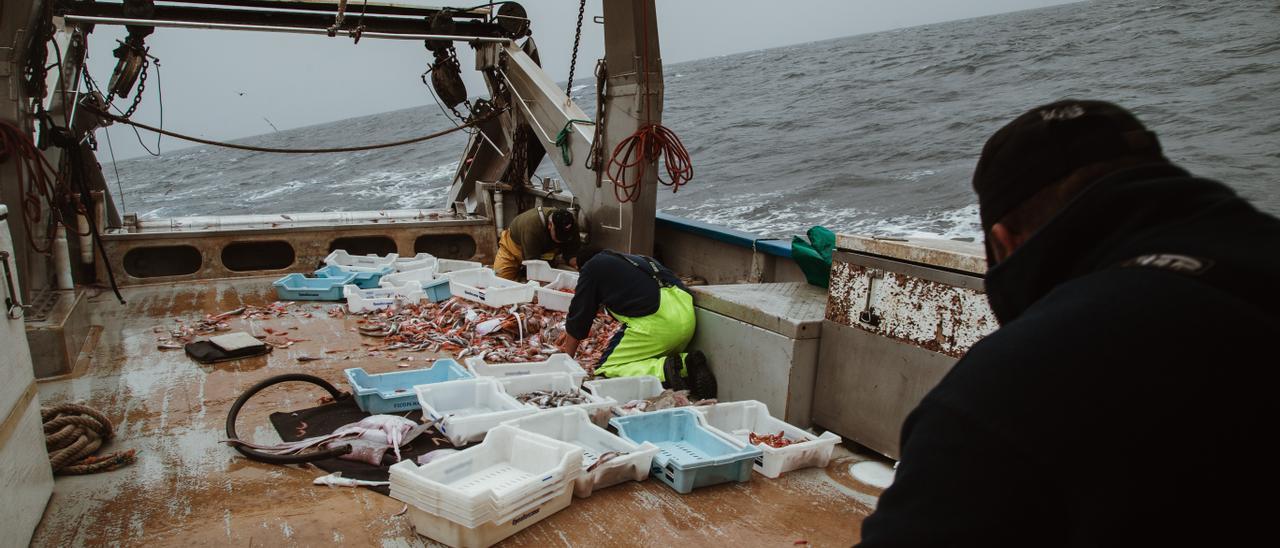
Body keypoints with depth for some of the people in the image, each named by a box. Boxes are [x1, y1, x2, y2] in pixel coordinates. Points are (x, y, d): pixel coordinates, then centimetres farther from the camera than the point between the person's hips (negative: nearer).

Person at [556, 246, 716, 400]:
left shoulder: (591, 268, 14)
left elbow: (579, 314, 15)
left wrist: (567, 358, 27)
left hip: (657, 319, -8)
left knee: (607, 369, 2)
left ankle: (664, 371, -19)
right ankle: (687, 363, -1)